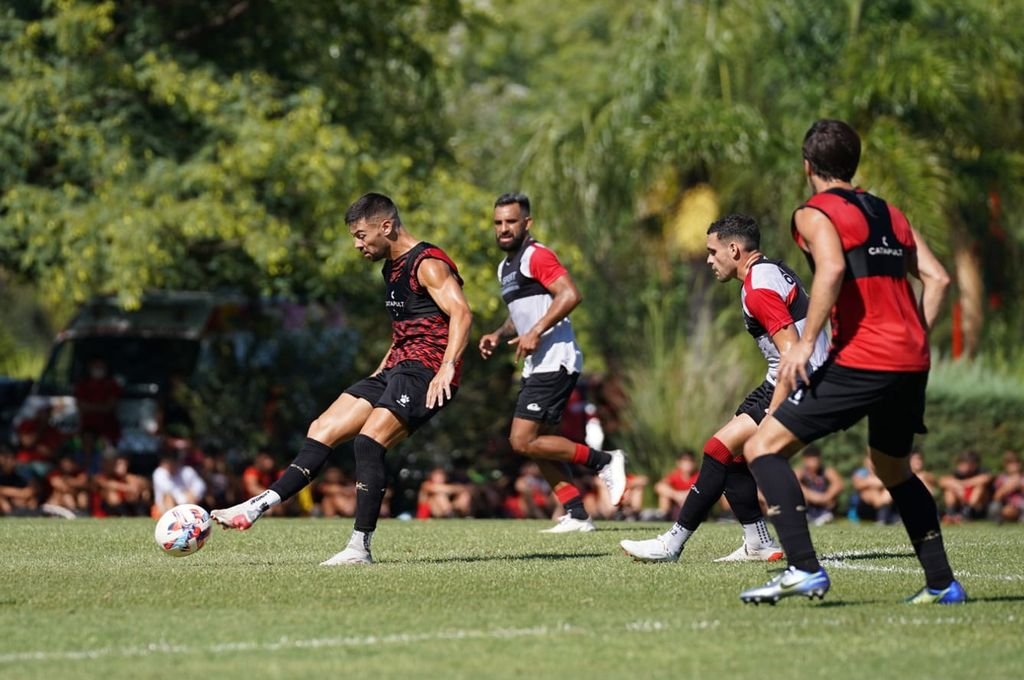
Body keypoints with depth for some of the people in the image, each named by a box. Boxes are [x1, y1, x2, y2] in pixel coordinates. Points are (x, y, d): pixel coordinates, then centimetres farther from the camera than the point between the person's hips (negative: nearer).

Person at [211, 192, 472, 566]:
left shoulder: (428, 264, -11)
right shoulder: (393, 268, 19)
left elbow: (461, 313, -25)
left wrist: (447, 367, -37)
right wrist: (382, 371, 25)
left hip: (426, 371, -10)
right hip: (397, 369, 10)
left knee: (368, 441, -24)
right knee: (322, 430, 4)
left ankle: (360, 547, -23)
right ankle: (259, 506, 1)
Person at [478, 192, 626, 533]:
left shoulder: (537, 256, -10)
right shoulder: (505, 267, 20)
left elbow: (570, 294, -23)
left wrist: (535, 333, -25)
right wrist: (498, 335, 14)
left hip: (555, 361, -10)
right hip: (538, 365, 10)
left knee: (523, 441, -14)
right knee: (540, 445, 8)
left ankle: (604, 461, -5)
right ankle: (576, 515, 11)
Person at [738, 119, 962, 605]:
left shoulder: (815, 214, 1)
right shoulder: (890, 214, 21)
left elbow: (832, 268, -19)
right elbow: (937, 278, 14)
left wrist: (805, 342, -19)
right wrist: (915, 340, 17)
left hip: (862, 361, -7)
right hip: (912, 364, 7)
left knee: (763, 447, -4)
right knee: (893, 470, 28)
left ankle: (803, 569, -17)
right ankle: (942, 584, 26)